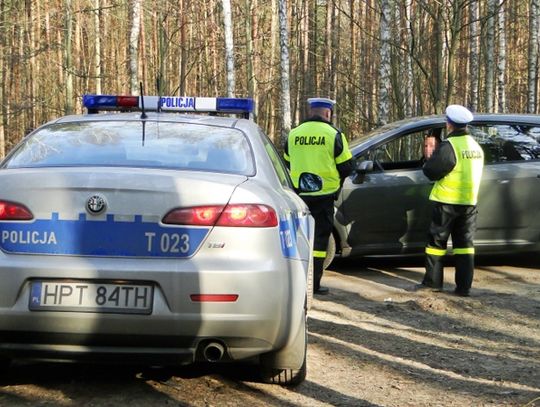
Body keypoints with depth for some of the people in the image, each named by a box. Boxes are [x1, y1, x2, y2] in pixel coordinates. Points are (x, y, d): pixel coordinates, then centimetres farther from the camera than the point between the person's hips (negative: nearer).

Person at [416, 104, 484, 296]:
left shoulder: (449, 146, -16)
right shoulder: (476, 147, 10)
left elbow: (431, 171, -18)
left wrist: (428, 162, 2)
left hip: (447, 202, -6)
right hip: (470, 202, 6)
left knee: (437, 241, 6)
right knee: (464, 243, 7)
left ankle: (432, 282, 10)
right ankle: (464, 286, 4)